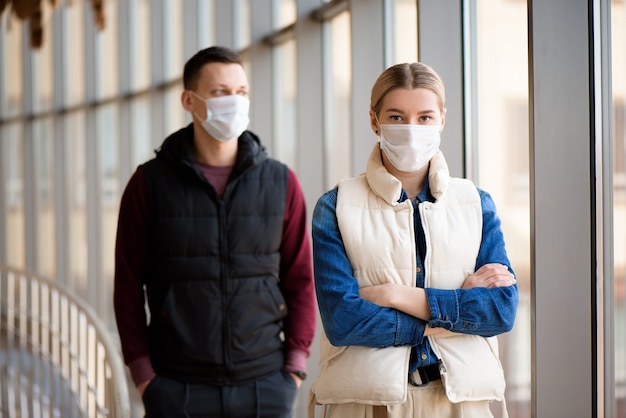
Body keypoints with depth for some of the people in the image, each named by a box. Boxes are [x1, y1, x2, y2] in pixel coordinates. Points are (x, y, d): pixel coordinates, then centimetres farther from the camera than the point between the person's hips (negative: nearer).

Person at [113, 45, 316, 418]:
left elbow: (300, 281, 6)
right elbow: (128, 284, 1)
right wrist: (144, 375, -3)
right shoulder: (150, 183, -1)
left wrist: (294, 369, 0)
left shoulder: (281, 182, 3)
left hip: (266, 386, 1)